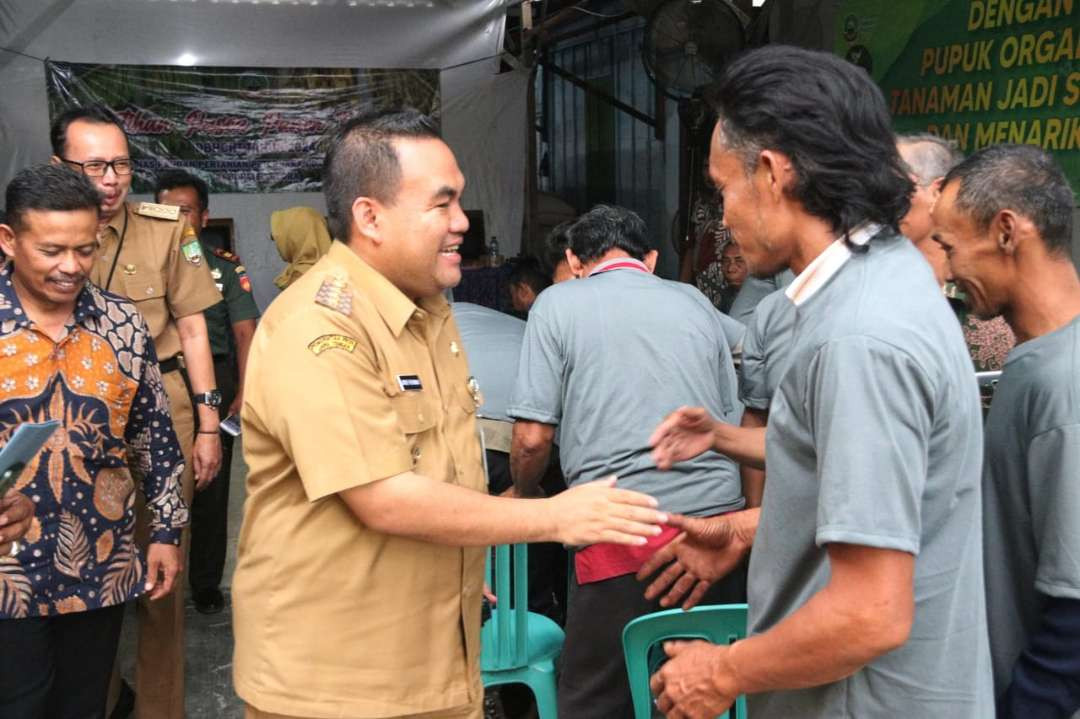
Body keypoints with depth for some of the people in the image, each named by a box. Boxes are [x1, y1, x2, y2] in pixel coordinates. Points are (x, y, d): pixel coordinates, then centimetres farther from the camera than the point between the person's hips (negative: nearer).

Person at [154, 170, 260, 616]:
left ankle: (205, 584, 18)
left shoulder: (225, 266, 4)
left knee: (210, 488, 6)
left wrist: (243, 393, -10)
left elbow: (245, 333, 0)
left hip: (212, 383, 0)